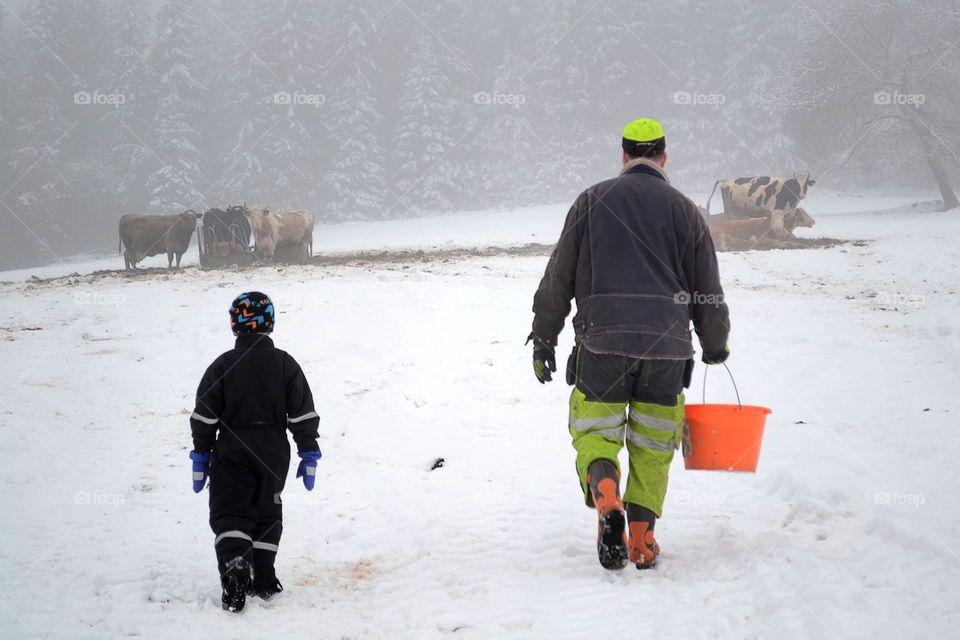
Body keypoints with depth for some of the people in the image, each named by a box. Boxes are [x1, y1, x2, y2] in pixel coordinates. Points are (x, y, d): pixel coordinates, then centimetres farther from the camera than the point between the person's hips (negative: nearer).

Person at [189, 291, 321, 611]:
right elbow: (304, 414, -2)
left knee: (229, 515, 2)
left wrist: (200, 457, 5)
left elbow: (204, 417, -4)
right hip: (273, 452, 2)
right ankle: (263, 579, 18)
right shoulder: (285, 364, -3)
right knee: (266, 512, 17)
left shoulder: (222, 366, -6)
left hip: (230, 453, -2)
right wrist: (309, 455, 5)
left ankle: (235, 572, -20)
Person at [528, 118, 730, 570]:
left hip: (602, 341, -1)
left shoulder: (592, 201, 7)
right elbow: (708, 290, 12)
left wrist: (543, 338, 13)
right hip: (667, 347, 1)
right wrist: (716, 345, 26)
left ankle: (606, 500, -23)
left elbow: (559, 278, 6)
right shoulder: (684, 210, 9)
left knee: (595, 434, 5)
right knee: (652, 447, 11)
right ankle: (642, 538, 8)